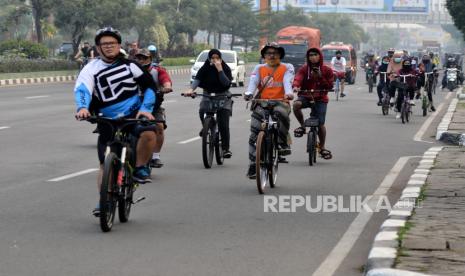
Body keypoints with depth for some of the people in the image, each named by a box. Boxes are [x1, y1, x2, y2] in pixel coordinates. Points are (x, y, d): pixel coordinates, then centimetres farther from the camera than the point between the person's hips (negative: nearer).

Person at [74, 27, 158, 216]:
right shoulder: (91, 69, -3)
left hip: (134, 114, 0)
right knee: (106, 163, -1)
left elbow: (149, 85, 6)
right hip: (108, 121, 0)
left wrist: (146, 108, -9)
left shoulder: (129, 64, 3)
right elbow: (81, 90, -22)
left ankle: (140, 168, -9)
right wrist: (82, 108, -43)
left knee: (148, 134, -32)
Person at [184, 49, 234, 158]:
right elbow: (197, 79, -15)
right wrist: (191, 89, -33)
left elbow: (226, 83, -18)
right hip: (208, 95, 2)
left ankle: (226, 149, -7)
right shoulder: (205, 68, 0)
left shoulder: (225, 68, -4)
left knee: (223, 124, -13)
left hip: (223, 97, -2)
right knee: (202, 111, -27)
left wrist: (220, 69, -25)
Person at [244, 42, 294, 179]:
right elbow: (253, 81, -2)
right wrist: (249, 93, -24)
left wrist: (288, 93, -30)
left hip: (280, 101, -2)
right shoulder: (259, 68, 16)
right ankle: (253, 165, 0)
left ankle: (283, 143, -22)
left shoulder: (287, 68, 11)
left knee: (282, 113, -38)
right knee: (255, 135, -6)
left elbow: (287, 81, -7)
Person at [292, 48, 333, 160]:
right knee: (296, 104, -34)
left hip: (320, 99, 0)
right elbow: (298, 78, -15)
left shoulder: (326, 70, 3)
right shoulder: (304, 69, 2)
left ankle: (322, 147, 15)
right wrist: (296, 86, -38)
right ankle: (302, 126, -11)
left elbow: (330, 85, 2)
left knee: (320, 123, -5)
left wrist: (320, 77, -14)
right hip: (305, 96, 0)